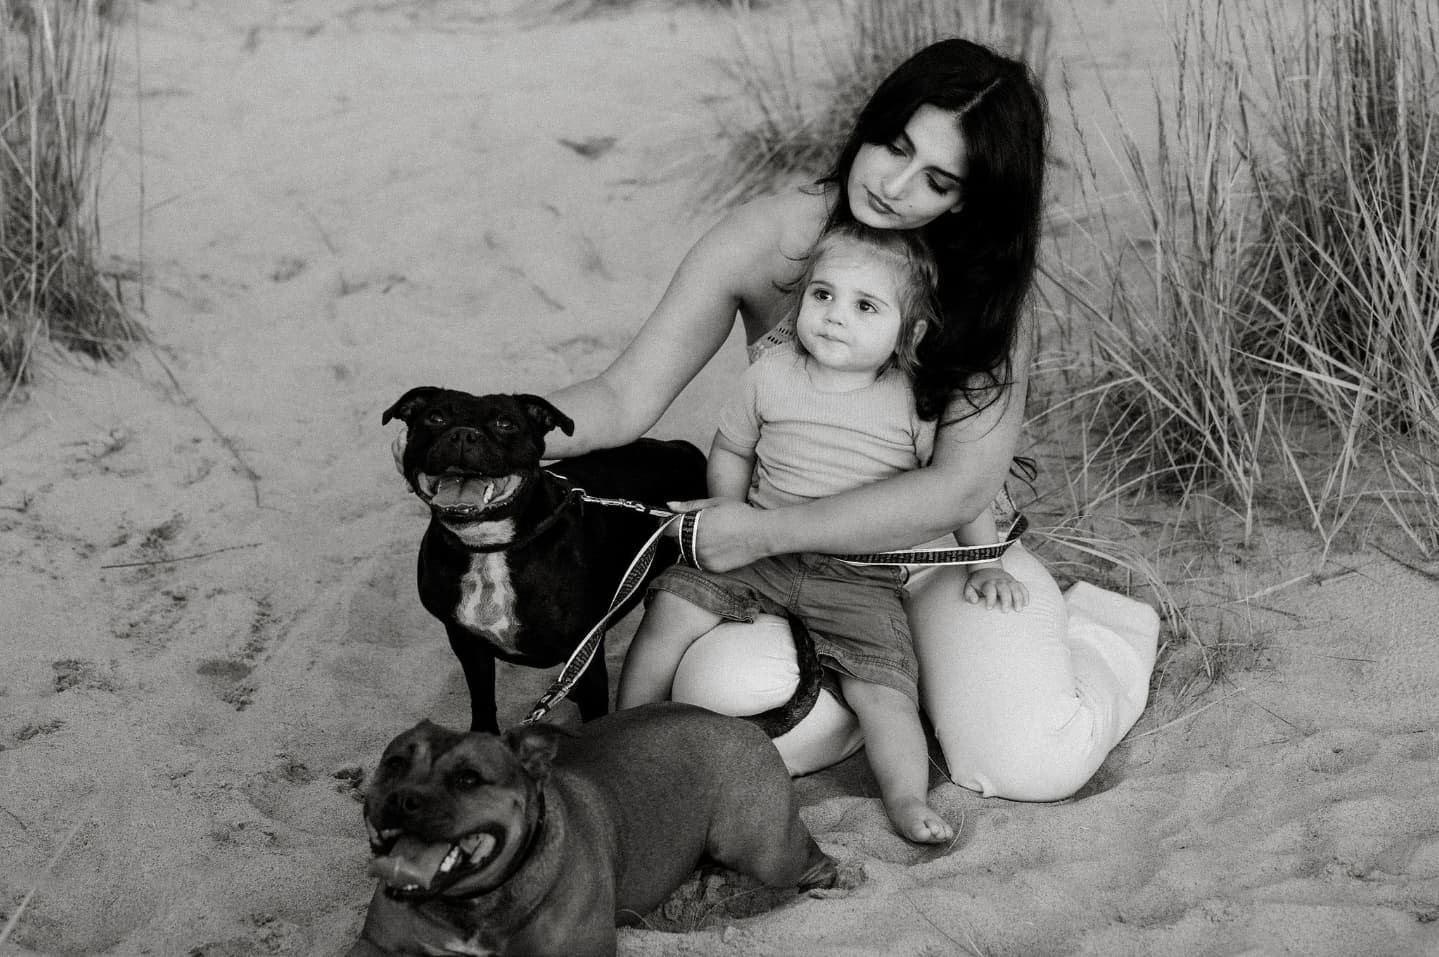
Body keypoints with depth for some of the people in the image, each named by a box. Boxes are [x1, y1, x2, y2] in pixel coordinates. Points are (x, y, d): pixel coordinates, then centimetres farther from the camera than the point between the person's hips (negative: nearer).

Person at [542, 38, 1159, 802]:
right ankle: (908, 669, 1)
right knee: (726, 706, -32)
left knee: (1032, 764, -24)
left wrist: (764, 532, -29)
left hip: (940, 550, -1)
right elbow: (628, 397, -12)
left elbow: (962, 487, -22)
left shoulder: (986, 296, -13)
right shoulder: (765, 239, -12)